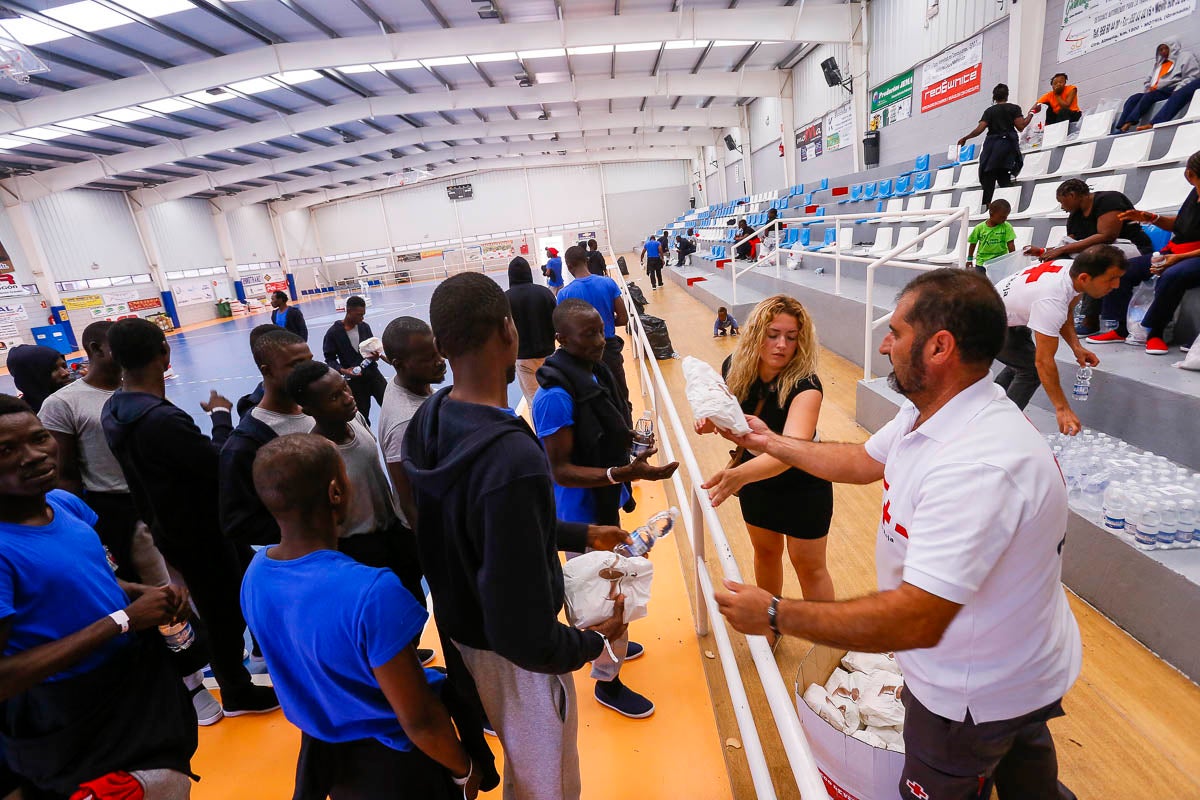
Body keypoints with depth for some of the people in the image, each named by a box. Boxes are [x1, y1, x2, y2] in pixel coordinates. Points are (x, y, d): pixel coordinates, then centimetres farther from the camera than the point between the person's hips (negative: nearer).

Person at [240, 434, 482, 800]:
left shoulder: (255, 575, -13)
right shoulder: (370, 592, -36)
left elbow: (299, 667, 4)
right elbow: (419, 721, -26)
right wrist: (464, 769, -8)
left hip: (322, 752, 6)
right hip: (394, 762, -6)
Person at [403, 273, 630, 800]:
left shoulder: (429, 421, -10)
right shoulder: (512, 458, -38)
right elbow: (525, 638, -33)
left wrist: (580, 535, 11)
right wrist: (596, 641, -13)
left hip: (461, 628, 7)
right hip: (511, 657, -7)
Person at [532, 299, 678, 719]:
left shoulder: (594, 371, -1)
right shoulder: (556, 395, -28)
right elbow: (559, 470, -26)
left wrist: (626, 434, -2)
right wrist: (625, 473, -34)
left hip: (606, 501, 8)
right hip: (583, 513, -8)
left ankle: (610, 645, 52)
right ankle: (607, 680, 32)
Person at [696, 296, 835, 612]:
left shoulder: (804, 385, -32)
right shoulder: (735, 369, -17)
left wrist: (740, 474, -66)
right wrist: (712, 422, -21)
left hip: (803, 485, -5)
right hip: (755, 478, 5)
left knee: (808, 564, 10)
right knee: (765, 551, 23)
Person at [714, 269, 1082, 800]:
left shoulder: (980, 467, -39)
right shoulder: (927, 413, -8)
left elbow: (916, 621, -40)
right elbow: (863, 461, 10)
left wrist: (775, 615, -34)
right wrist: (770, 443, 13)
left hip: (977, 697, -8)